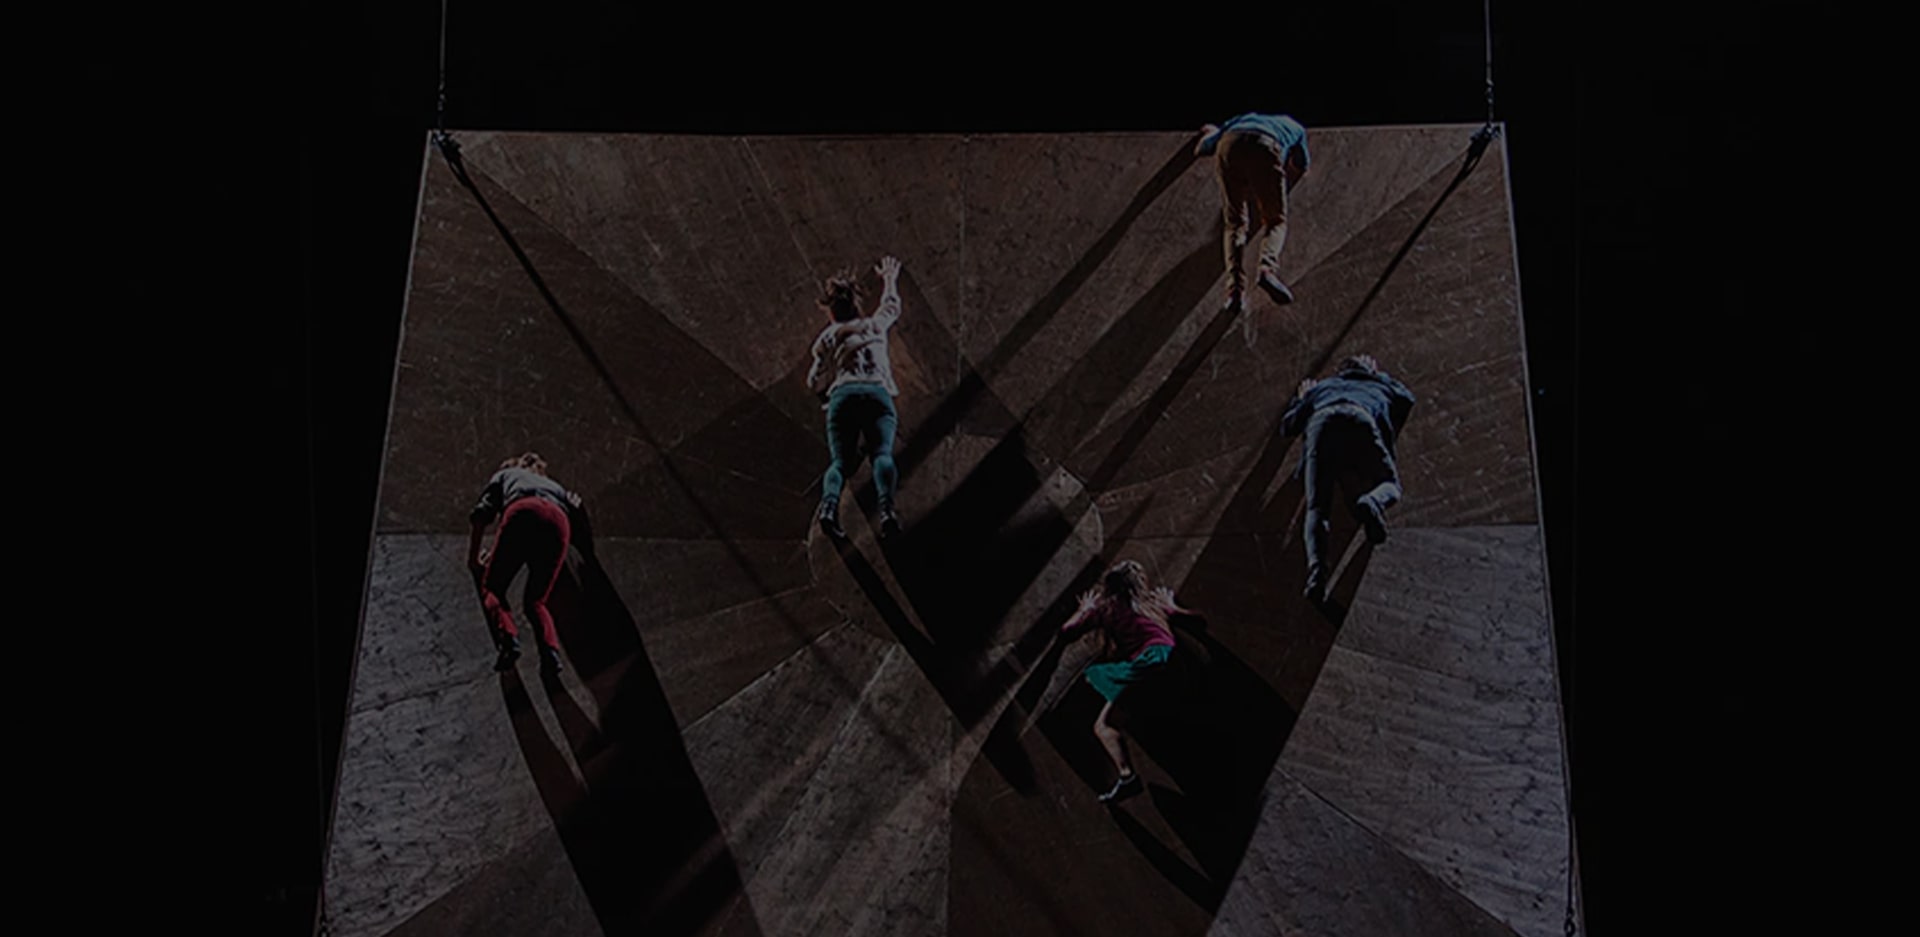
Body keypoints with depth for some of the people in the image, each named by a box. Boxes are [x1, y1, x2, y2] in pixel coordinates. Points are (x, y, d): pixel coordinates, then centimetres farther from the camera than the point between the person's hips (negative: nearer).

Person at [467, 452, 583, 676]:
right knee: (536, 600, 12)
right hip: (559, 522, 3)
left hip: (522, 514, -3)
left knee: (492, 588, 5)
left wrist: (473, 557, 27)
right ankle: (551, 648, -16)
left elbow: (482, 514, 20)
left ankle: (507, 637, -23)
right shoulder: (553, 485, 44)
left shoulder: (505, 475, 35)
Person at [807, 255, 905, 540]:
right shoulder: (875, 325, 28)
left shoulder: (827, 338, 23)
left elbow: (815, 384, 18)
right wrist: (890, 279, 70)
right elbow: (891, 305, 51)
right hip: (878, 393, 0)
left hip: (842, 395, 0)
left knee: (841, 460, -6)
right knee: (882, 453, -16)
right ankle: (887, 508, -44)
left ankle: (829, 504, -38)